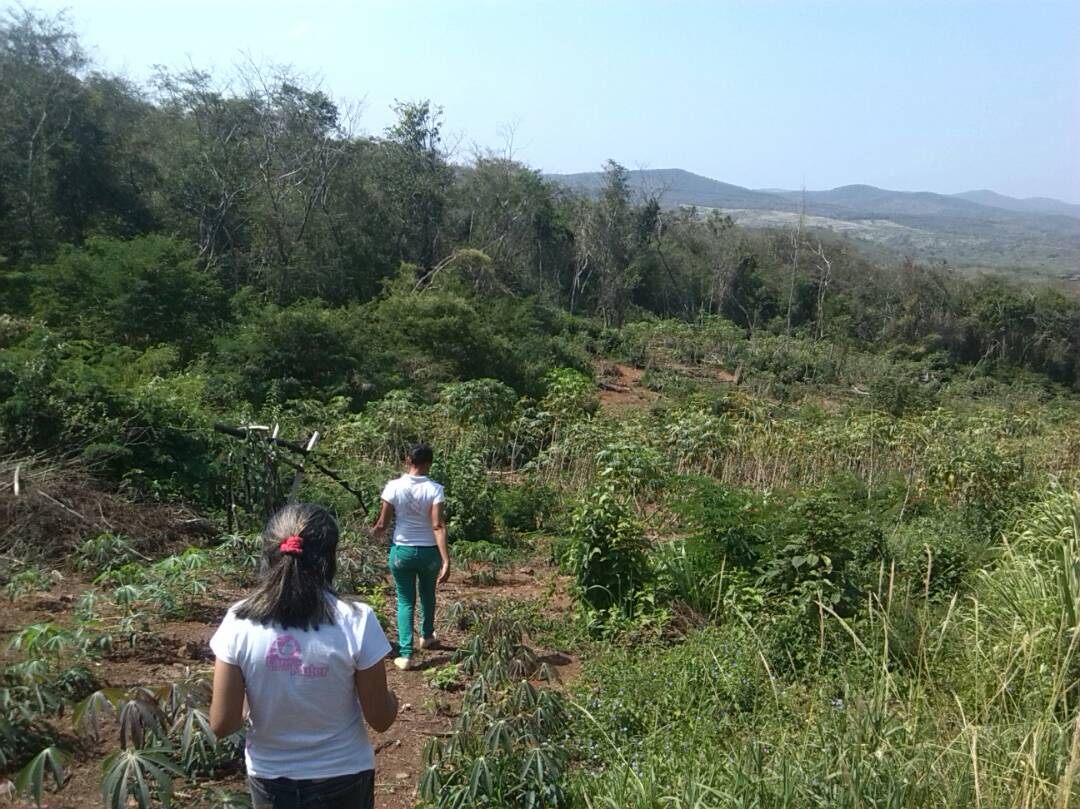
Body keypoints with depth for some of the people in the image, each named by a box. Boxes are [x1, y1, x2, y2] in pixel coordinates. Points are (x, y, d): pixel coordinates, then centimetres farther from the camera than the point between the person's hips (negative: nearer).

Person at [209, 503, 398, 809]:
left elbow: (222, 724, -10)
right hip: (342, 778, -1)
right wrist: (389, 696, 8)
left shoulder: (239, 623, -16)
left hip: (269, 781, 1)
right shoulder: (356, 621, -21)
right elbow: (381, 719, -12)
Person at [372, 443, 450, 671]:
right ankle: (426, 636, 46)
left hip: (402, 550, -1)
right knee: (427, 595, 25)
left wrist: (375, 532, 16)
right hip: (429, 551, 1)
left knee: (405, 601, 10)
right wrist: (446, 560, -20)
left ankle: (405, 654, 4)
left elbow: (383, 524, -8)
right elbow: (438, 526, -19)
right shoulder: (434, 489, -14)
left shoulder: (394, 487, -12)